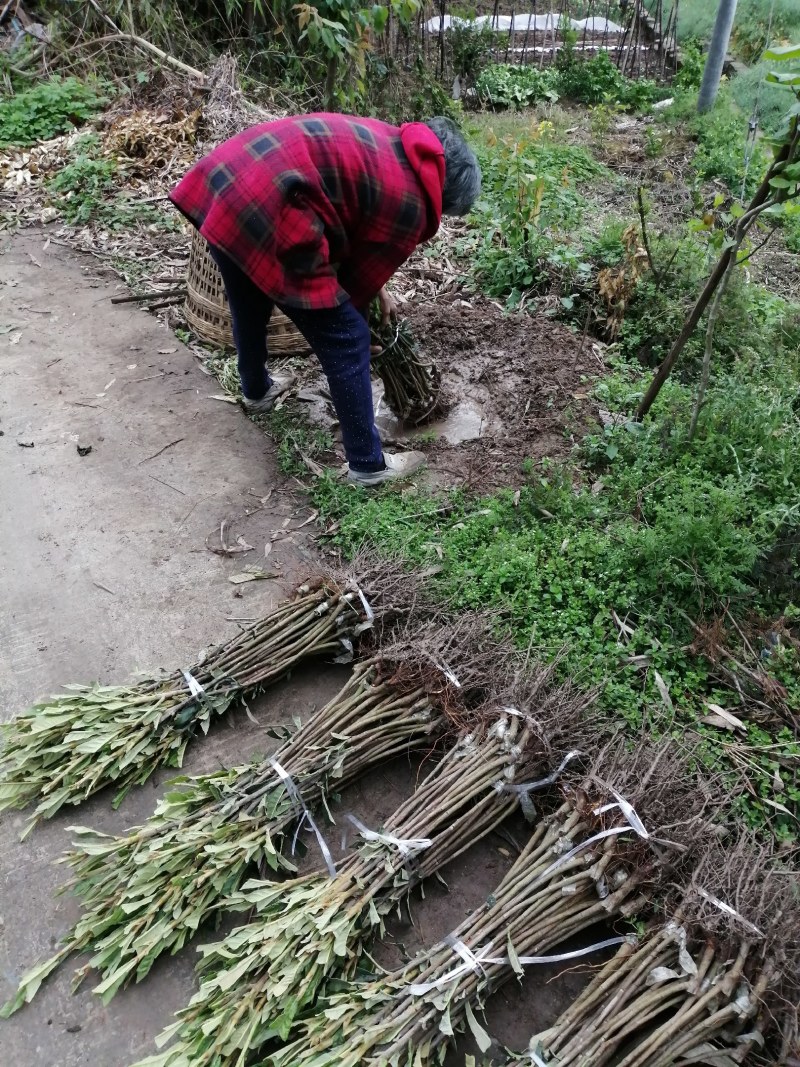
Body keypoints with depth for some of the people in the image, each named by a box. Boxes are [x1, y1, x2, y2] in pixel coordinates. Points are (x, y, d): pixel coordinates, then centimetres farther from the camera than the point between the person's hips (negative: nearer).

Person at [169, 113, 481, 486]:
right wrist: (350, 322, 22)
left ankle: (256, 390, 59)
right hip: (264, 214, -10)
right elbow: (359, 276, 5)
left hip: (221, 181, 10)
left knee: (250, 309, 33)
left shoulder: (388, 144, 22)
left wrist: (377, 290, 34)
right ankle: (368, 464, 11)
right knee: (346, 340, 1)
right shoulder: (409, 202, -3)